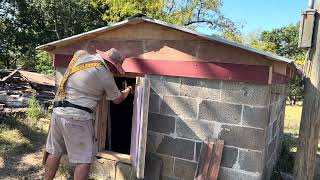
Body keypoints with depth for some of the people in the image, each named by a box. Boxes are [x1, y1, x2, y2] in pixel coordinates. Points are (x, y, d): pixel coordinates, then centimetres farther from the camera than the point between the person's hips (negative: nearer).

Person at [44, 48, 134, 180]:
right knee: (84, 159, 3)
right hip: (77, 116, -7)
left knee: (54, 152, 19)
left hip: (58, 110, 8)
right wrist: (129, 90, 27)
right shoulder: (105, 76, -8)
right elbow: (117, 100, 8)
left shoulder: (80, 54, 6)